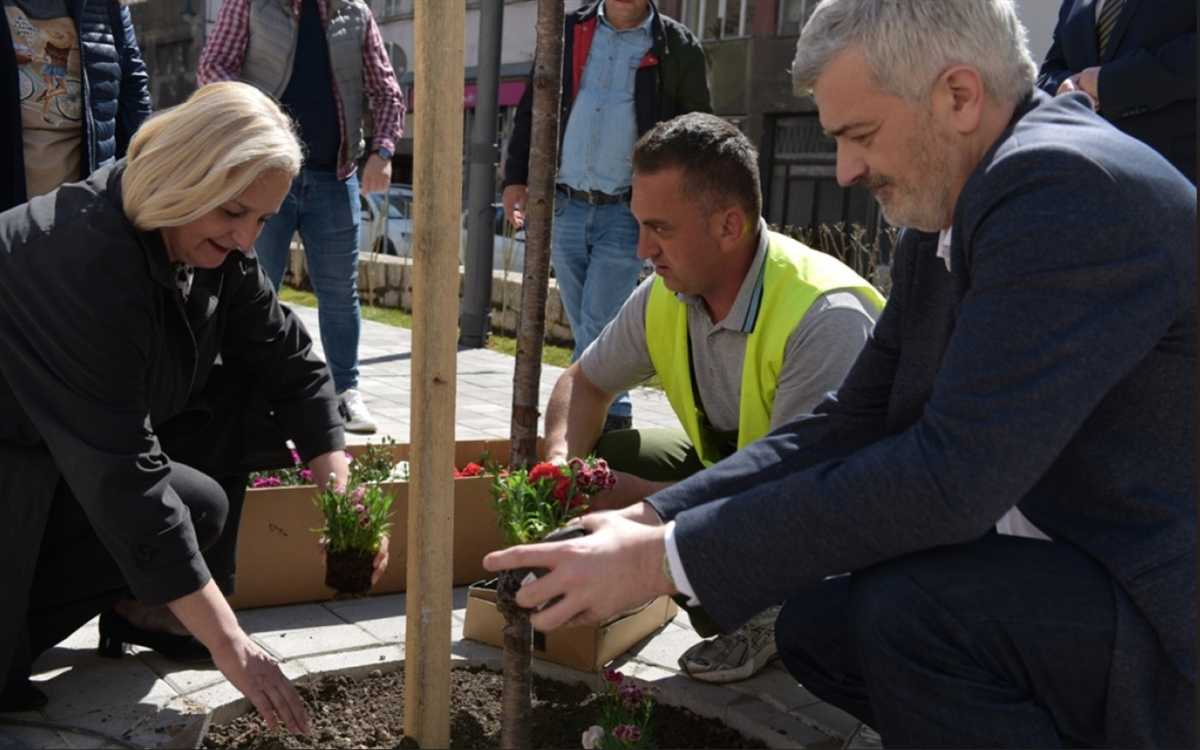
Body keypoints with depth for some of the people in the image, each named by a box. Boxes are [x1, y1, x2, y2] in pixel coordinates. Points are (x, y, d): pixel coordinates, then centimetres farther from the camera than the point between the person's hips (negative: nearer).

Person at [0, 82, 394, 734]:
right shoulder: (85, 259, -35)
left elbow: (288, 358, -3)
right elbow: (124, 477, -38)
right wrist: (230, 645, -38)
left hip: (94, 429, 9)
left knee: (239, 398, -6)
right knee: (196, 504, -23)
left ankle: (142, 609, 3)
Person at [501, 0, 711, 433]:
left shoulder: (680, 48, 0)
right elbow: (532, 110, 13)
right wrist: (516, 178, 4)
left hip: (626, 213, -4)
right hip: (564, 206, 4)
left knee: (597, 329, -8)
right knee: (585, 329, 11)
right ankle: (612, 417, 25)